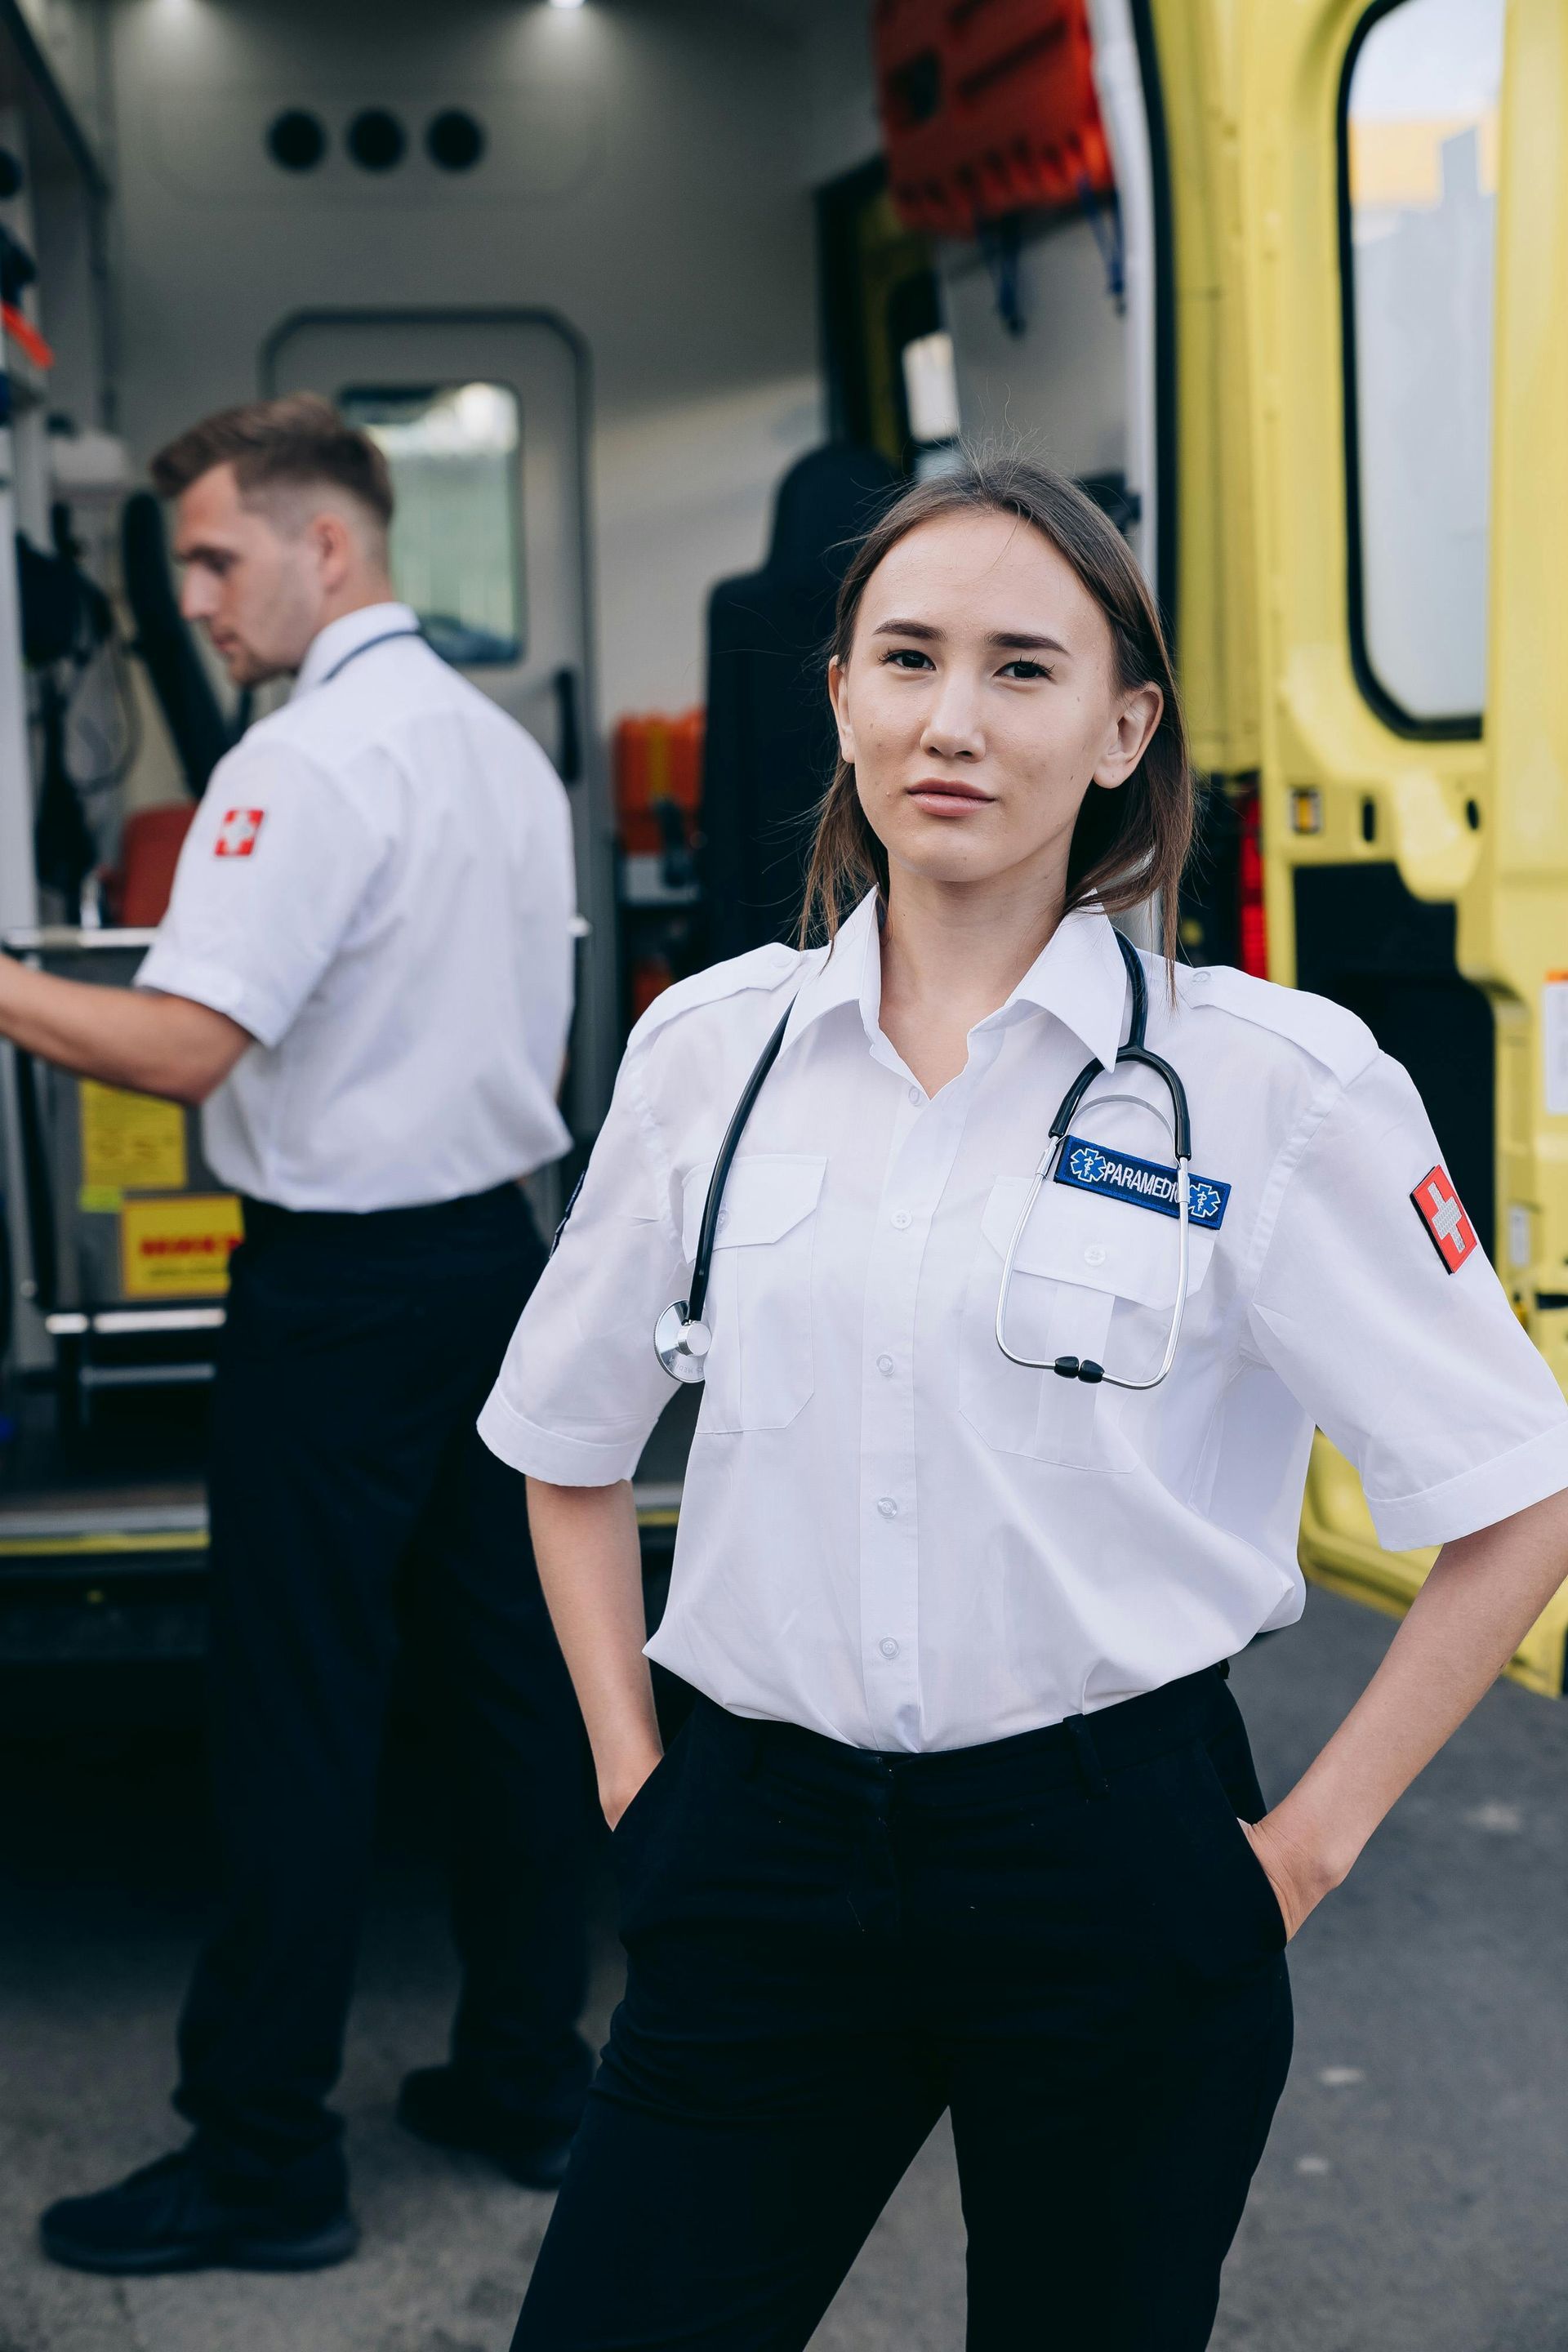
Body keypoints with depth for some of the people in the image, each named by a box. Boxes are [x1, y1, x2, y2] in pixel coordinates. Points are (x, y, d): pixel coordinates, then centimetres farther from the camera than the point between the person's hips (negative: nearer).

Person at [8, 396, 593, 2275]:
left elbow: (182, 1045, -25)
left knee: (295, 1719, -1)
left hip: (340, 1288, -9)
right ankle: (525, 2081, 24)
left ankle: (261, 2158, 8)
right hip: (495, 1251, 9)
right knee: (505, 1677, 13)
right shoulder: (503, 747, 12)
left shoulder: (306, 764, -15)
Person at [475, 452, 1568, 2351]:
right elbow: (569, 1451, 16)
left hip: (1112, 1871, -2)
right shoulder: (709, 1049, 3)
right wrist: (631, 1769, 9)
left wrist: (1310, 1842, -4)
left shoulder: (1271, 1083, -8)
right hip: (761, 1850, 3)